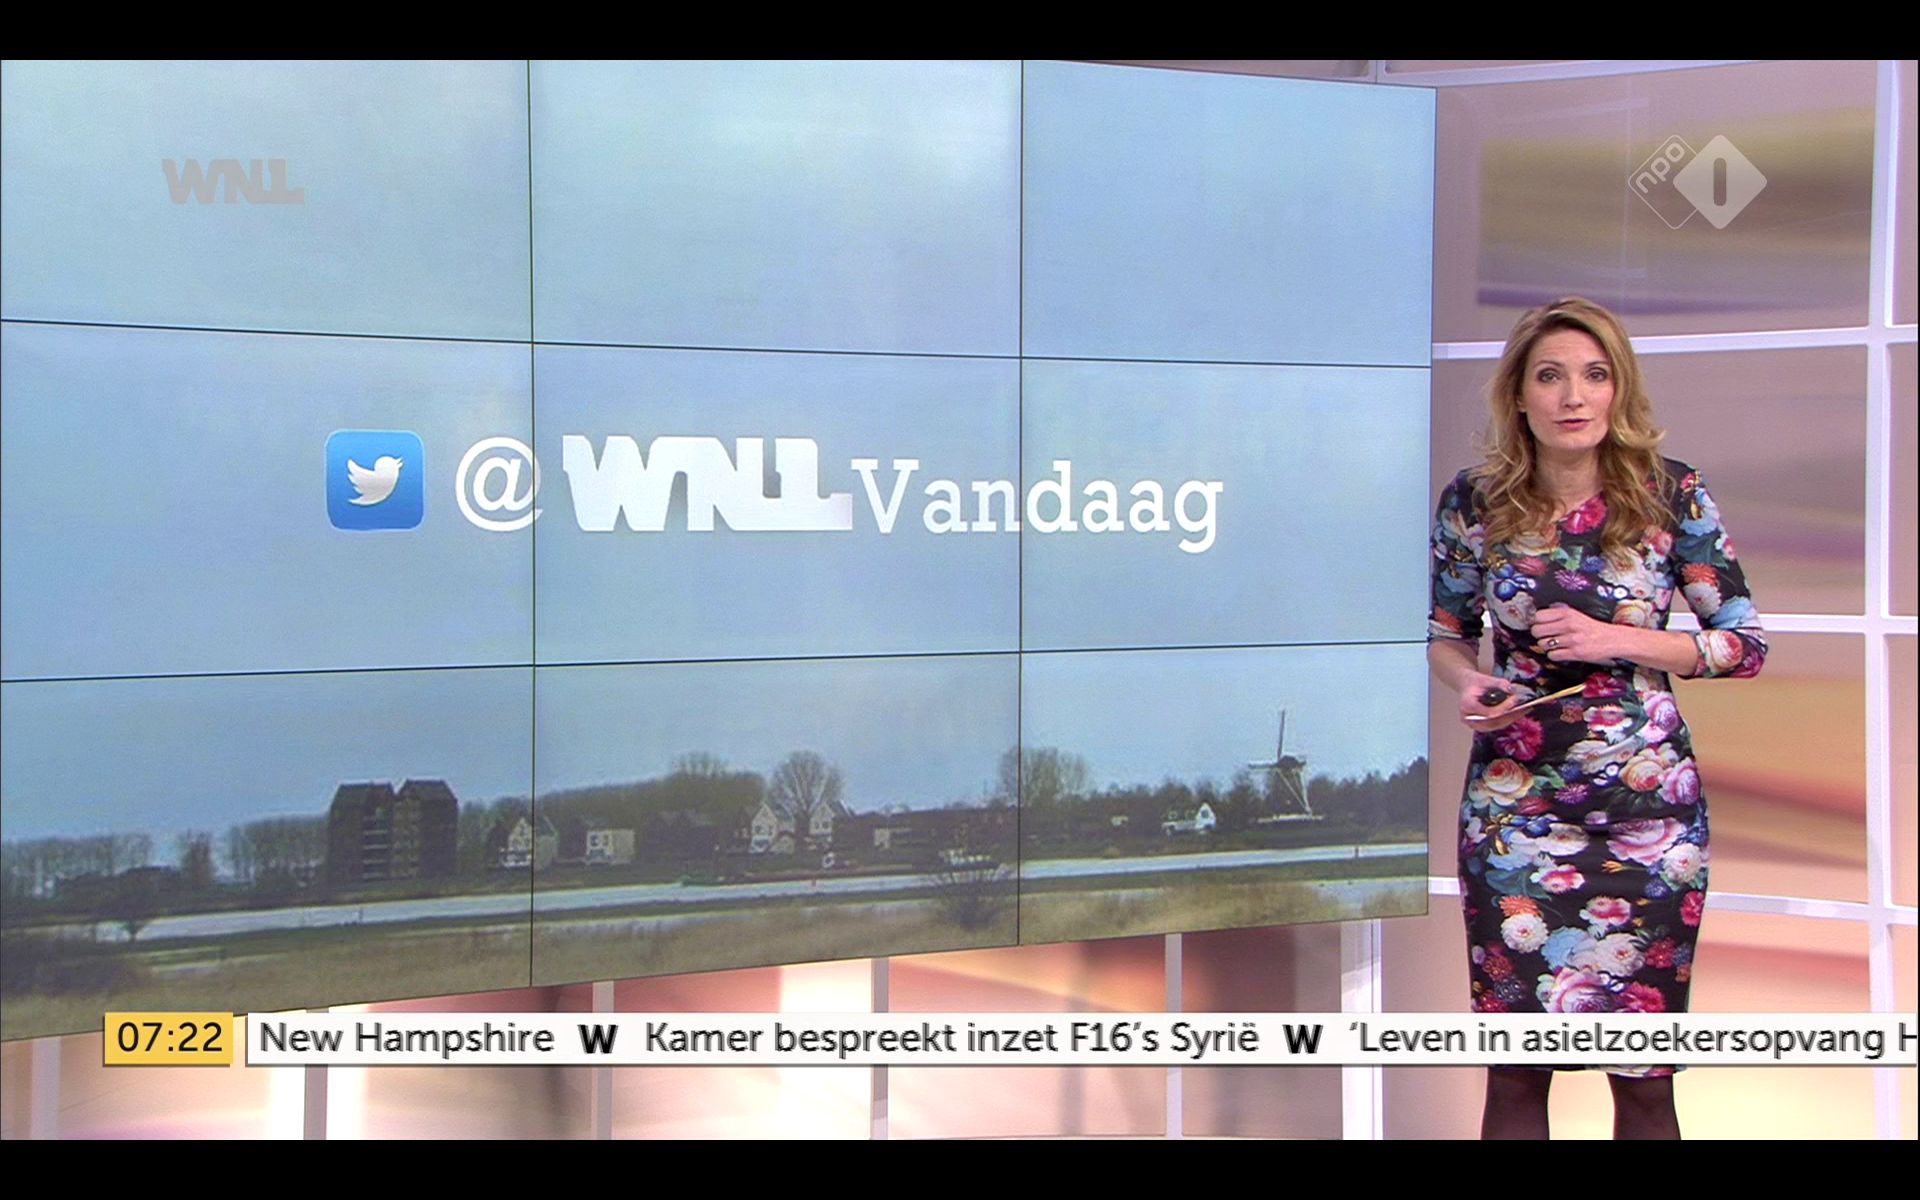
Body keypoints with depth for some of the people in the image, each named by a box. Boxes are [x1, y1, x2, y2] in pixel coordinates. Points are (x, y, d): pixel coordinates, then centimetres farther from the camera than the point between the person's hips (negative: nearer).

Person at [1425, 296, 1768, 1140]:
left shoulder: (1672, 495, -5)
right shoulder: (1474, 502, -1)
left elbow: (1747, 645, -1)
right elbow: (1445, 630, 12)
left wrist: (1617, 641, -15)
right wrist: (1466, 684, -10)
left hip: (1649, 803, -1)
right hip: (1513, 802, 1)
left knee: (1644, 1072, 4)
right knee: (1514, 1067, 5)